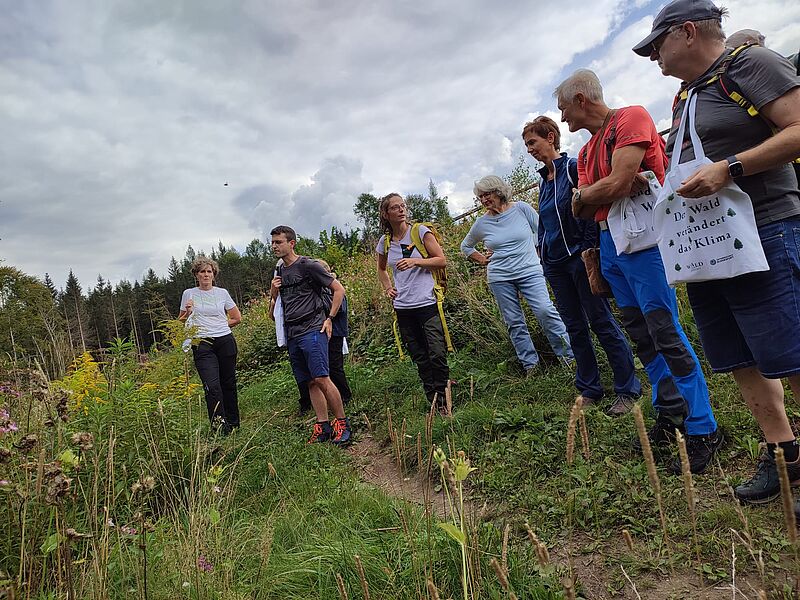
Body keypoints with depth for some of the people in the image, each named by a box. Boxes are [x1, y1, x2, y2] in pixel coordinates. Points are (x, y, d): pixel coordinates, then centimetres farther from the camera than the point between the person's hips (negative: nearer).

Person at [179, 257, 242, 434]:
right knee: (212, 386, -16)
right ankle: (219, 427, -13)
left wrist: (220, 326, 9)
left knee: (229, 384, 7)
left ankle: (233, 425, 20)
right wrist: (187, 312, -5)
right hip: (202, 345, -2)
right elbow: (180, 322, 14)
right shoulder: (189, 294, 6)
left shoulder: (222, 293, 8)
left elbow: (237, 318, 15)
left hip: (225, 341, 2)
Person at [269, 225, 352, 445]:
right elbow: (272, 313, 27)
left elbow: (339, 290, -4)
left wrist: (329, 318, -8)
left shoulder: (308, 266, -4)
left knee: (321, 379, -14)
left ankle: (342, 424, -4)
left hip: (312, 330, -7)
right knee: (310, 383, 7)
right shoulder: (279, 272, 18)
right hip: (292, 336, 7)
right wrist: (273, 292, 7)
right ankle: (323, 427, 12)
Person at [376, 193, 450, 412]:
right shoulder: (385, 242, 8)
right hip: (402, 308, 4)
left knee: (437, 355, -9)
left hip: (427, 304, -4)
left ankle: (443, 399, 9)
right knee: (420, 359, 10)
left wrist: (415, 261, -17)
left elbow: (442, 261, -5)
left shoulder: (420, 231, -3)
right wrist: (387, 287, 9)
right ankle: (433, 402, 21)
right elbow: (381, 269, 26)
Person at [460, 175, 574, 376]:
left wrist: (530, 249, 0)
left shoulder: (522, 209, -1)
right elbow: (466, 246, 20)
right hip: (499, 278, 2)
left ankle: (569, 355, -5)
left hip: (529, 271, -2)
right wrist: (483, 260, 9)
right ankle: (530, 365, 13)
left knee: (545, 310, -17)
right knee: (514, 322, 3)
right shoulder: (481, 223, 5)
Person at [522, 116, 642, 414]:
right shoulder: (543, 179, 16)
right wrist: (542, 254, 17)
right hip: (555, 263, 8)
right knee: (575, 327, 11)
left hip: (579, 256, -7)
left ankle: (628, 390, 8)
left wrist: (589, 249, -18)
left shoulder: (574, 167, -7)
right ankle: (589, 390, 21)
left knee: (602, 322, -3)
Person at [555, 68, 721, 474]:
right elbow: (581, 208, 9)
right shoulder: (586, 152, 20)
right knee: (641, 334, 11)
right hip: (608, 244, 9)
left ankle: (703, 430, -1)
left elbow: (617, 183, -18)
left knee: (666, 333, -10)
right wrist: (606, 190, -9)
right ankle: (669, 415, 22)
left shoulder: (631, 118, -6)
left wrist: (584, 194, -1)